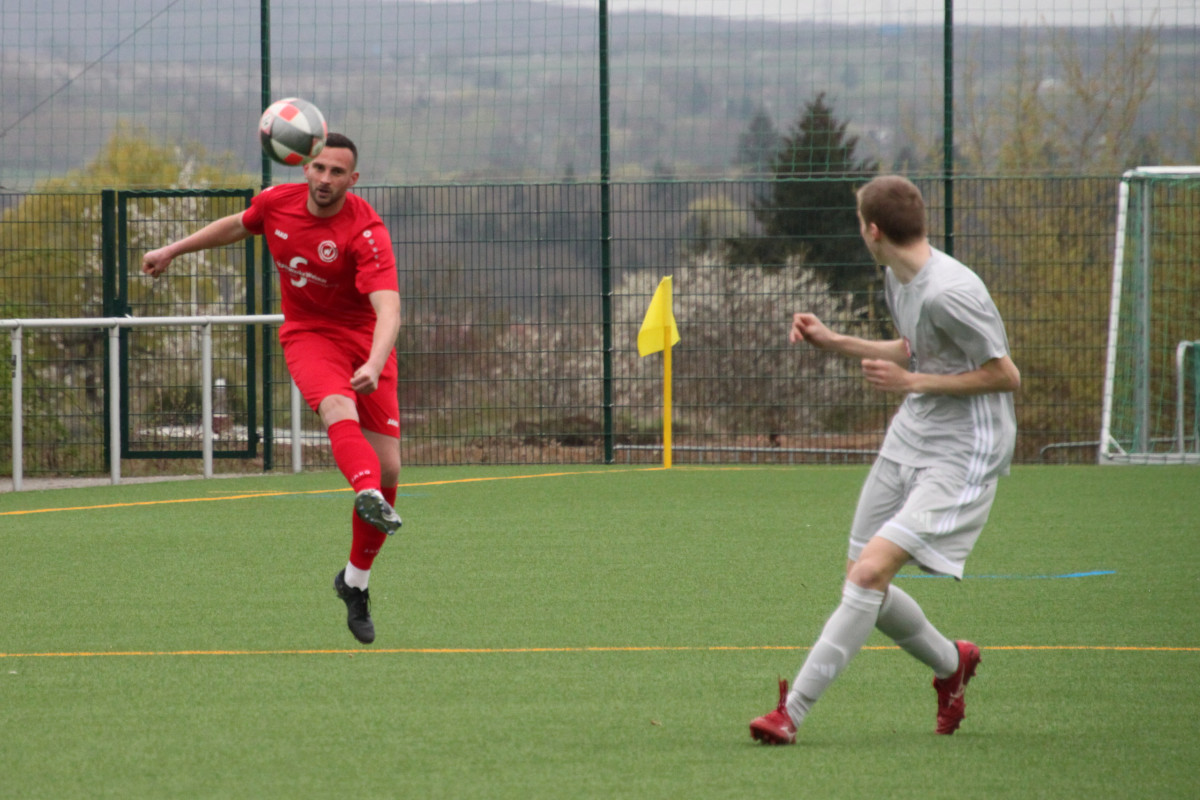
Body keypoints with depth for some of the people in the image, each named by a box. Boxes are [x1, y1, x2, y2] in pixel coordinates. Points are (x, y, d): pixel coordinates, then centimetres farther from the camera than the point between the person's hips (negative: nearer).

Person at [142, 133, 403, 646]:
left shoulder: (366, 232, -20)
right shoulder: (278, 203, -6)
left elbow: (388, 307, -33)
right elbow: (239, 225, 20)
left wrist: (375, 364, -50)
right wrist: (174, 250, 28)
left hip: (365, 342, -1)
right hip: (308, 335, 1)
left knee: (387, 468, -5)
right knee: (339, 410, -34)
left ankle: (356, 580, 16)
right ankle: (368, 496, -65)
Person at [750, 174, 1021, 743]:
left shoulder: (950, 292, -21)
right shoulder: (897, 279, 8)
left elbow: (1006, 376, -18)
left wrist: (912, 382, -17)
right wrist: (835, 343, 17)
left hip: (963, 452, -10)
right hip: (909, 438, 10)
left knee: (872, 570, -20)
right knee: (862, 581, 9)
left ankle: (794, 708, -21)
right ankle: (951, 664, 35)